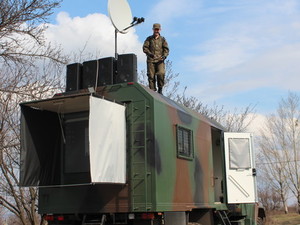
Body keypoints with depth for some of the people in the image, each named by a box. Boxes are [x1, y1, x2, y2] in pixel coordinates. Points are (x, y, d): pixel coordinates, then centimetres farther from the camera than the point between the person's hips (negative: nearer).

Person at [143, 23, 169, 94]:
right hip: (151, 60, 0)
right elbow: (145, 48, 5)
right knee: (151, 75, -5)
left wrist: (164, 56, -10)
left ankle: (160, 89, -2)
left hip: (160, 60, 0)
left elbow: (166, 49, 10)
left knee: (161, 73, -19)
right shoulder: (149, 39, 14)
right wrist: (150, 54, -13)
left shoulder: (162, 39, 16)